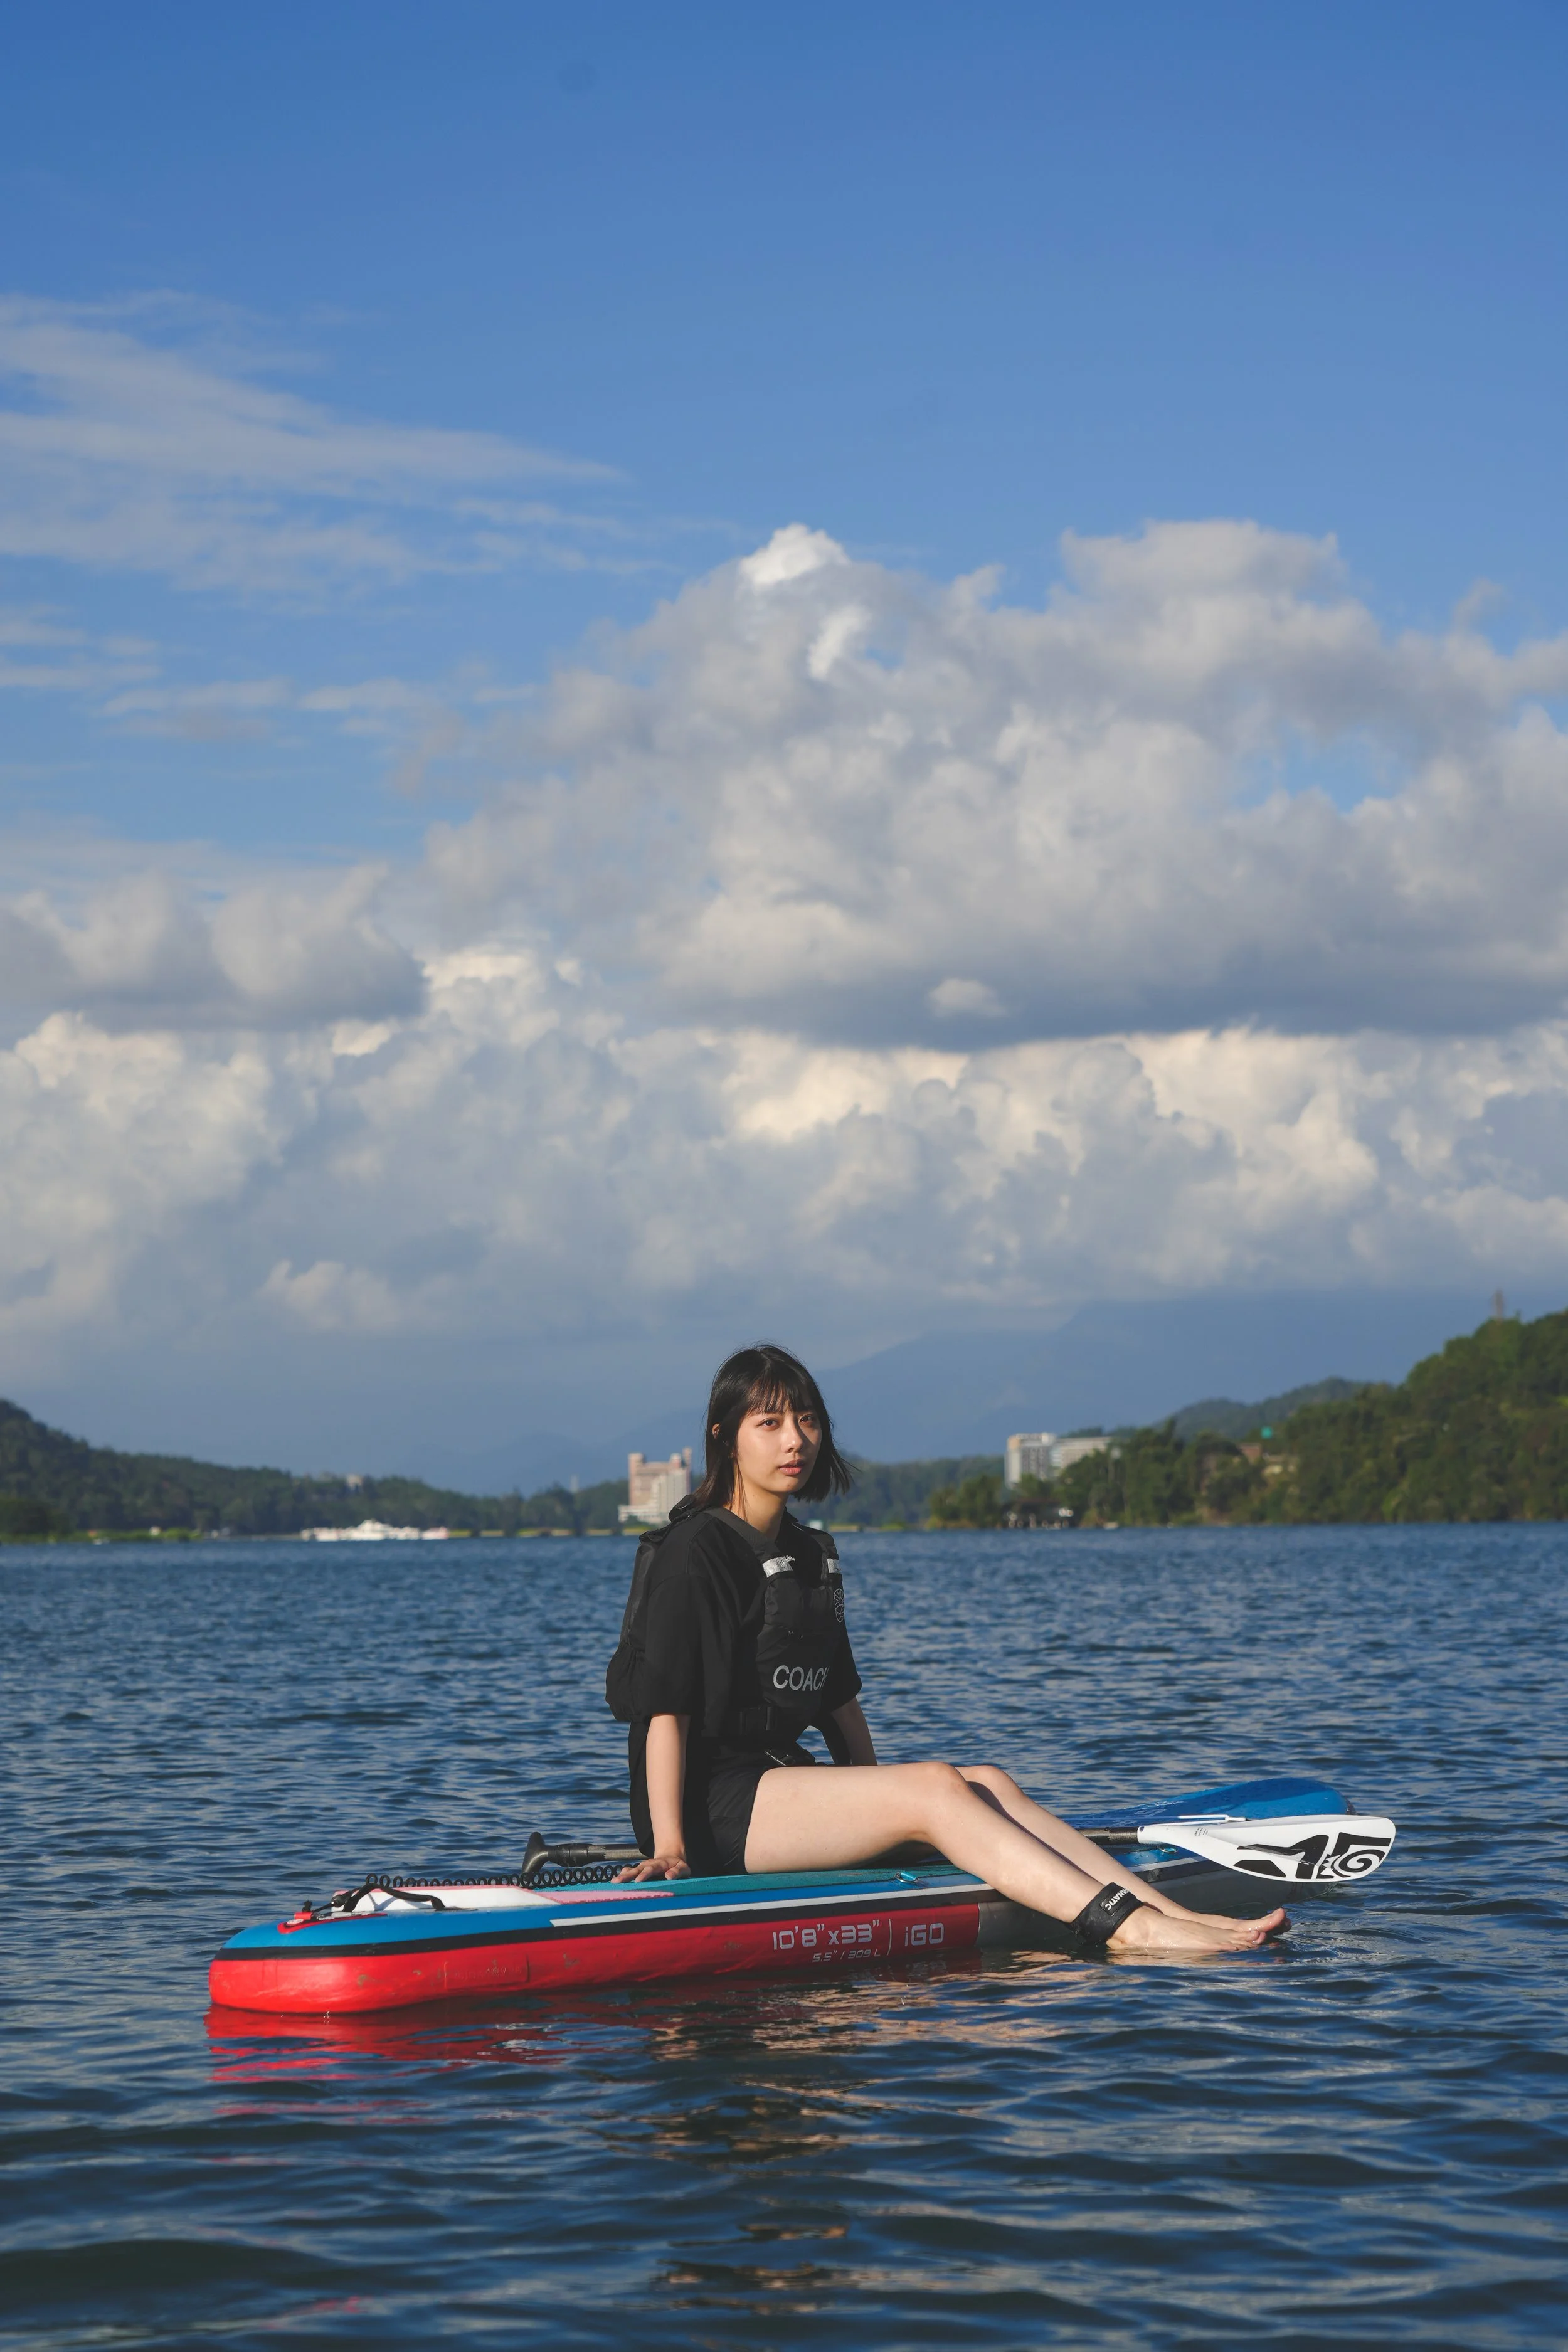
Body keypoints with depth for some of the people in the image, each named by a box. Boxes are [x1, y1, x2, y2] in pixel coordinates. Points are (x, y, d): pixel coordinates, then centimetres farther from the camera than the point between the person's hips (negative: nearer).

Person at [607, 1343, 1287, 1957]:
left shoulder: (810, 1554, 18)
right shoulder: (696, 1550, -9)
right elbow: (665, 1705, -15)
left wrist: (879, 1804, 17)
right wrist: (670, 1847, -21)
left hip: (777, 1776, 8)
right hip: (710, 1804, -8)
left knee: (987, 1783, -11)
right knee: (938, 1788, -24)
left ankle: (1177, 1913, -25)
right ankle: (1131, 1930, -36)